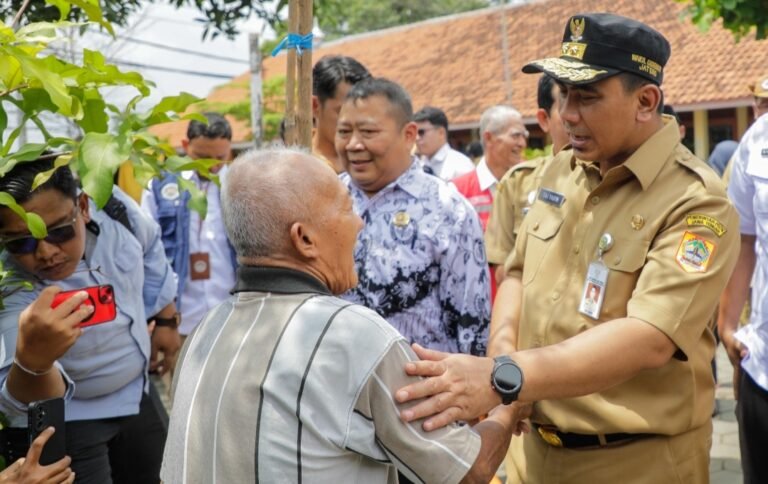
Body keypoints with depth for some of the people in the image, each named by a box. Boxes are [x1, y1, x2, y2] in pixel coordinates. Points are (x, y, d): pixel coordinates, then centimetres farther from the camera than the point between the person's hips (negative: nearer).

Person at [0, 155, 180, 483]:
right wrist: (33, 362, -61)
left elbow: (149, 251, 3)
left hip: (137, 395, 5)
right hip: (67, 422, -5)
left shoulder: (112, 206, -20)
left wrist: (166, 320, 10)